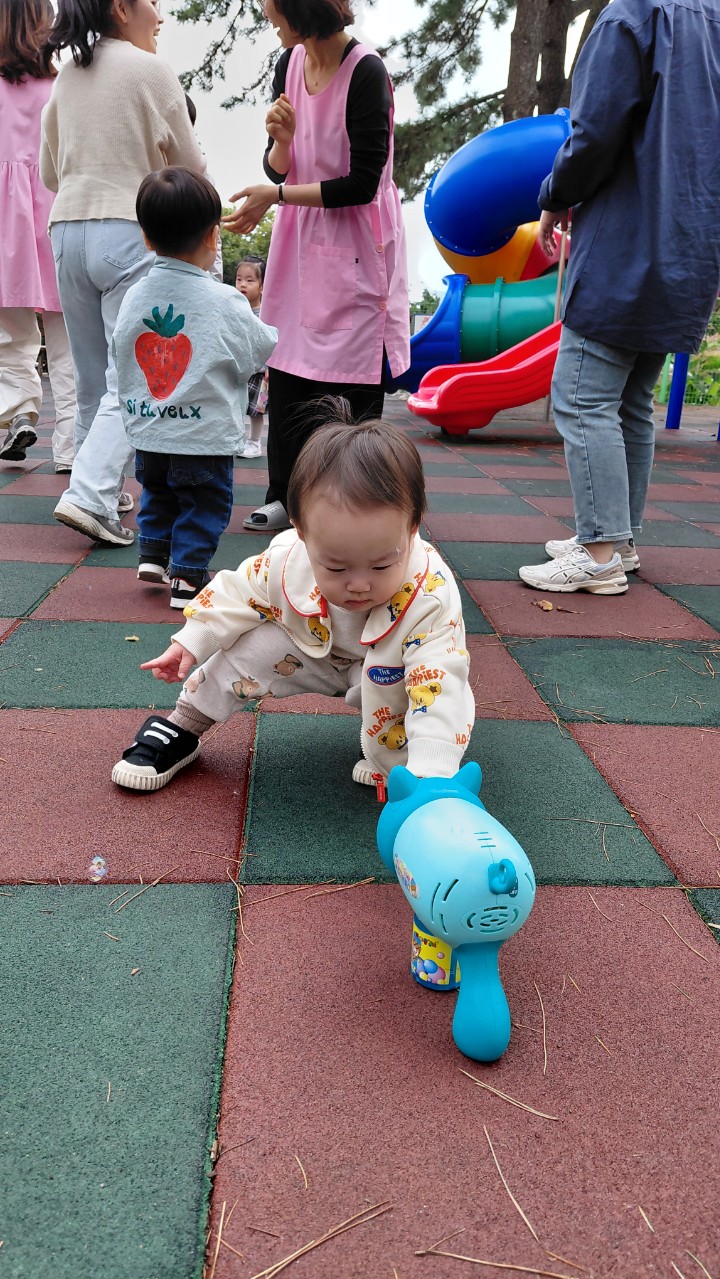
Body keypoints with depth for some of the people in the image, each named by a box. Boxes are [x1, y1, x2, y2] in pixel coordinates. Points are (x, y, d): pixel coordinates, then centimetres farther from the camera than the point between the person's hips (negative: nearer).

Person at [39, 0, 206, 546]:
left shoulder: (66, 77, 13)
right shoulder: (151, 70, -4)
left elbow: (49, 171, 19)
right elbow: (191, 168, 2)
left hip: (67, 230, 6)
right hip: (132, 233, -6)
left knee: (93, 378, 12)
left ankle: (102, 487, 19)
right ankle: (90, 494, -20)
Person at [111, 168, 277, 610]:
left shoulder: (134, 296, 1)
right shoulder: (226, 303, -14)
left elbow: (120, 356, 9)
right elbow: (259, 351, -2)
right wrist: (275, 331, 18)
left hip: (146, 433, 5)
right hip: (205, 436, -5)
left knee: (158, 494, 25)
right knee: (203, 505, 7)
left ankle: (153, 554, 29)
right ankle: (188, 577, 9)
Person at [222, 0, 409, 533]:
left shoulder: (367, 73, -15)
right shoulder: (290, 63, 6)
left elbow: (362, 185, -17)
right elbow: (280, 169, 9)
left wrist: (275, 196, -14)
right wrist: (283, 139, -14)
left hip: (354, 244, -6)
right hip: (300, 239, 7)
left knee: (351, 378, -3)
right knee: (287, 369, 5)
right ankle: (285, 495, 16)